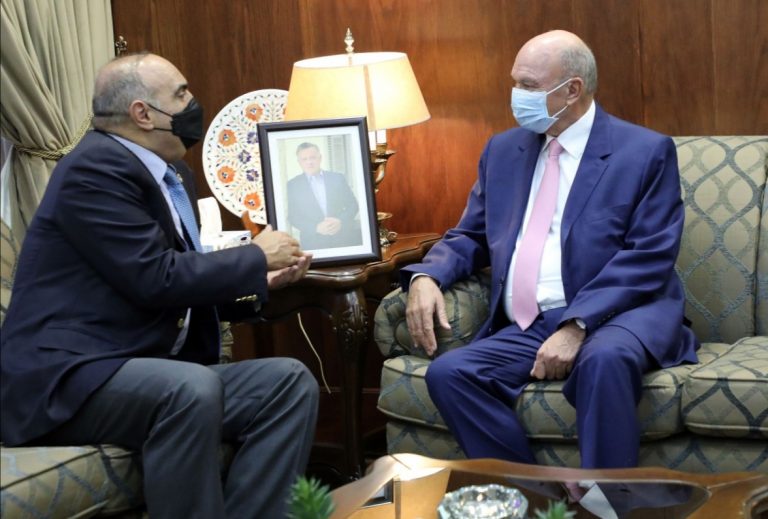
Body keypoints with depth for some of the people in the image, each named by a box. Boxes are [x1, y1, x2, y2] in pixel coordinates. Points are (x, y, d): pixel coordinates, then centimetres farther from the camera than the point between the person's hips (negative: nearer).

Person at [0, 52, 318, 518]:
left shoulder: (170, 178, 15)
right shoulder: (96, 168, -13)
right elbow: (156, 280, -21)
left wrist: (258, 281, 6)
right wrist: (256, 257, -8)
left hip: (150, 374, 9)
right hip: (69, 378, -9)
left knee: (291, 382, -7)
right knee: (193, 387, -36)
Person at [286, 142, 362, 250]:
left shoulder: (338, 178, 10)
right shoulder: (292, 185, 6)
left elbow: (352, 204, 8)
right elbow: (293, 216, 1)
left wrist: (340, 221, -11)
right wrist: (316, 227, -14)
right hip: (314, 242, -1)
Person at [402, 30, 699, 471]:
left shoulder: (646, 151, 0)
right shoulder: (503, 150, 17)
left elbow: (650, 257, -9)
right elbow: (470, 237, 20)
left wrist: (576, 326, -21)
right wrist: (426, 276, -3)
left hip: (618, 315, -5)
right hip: (526, 329, 5)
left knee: (605, 359, -39)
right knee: (448, 374, -22)